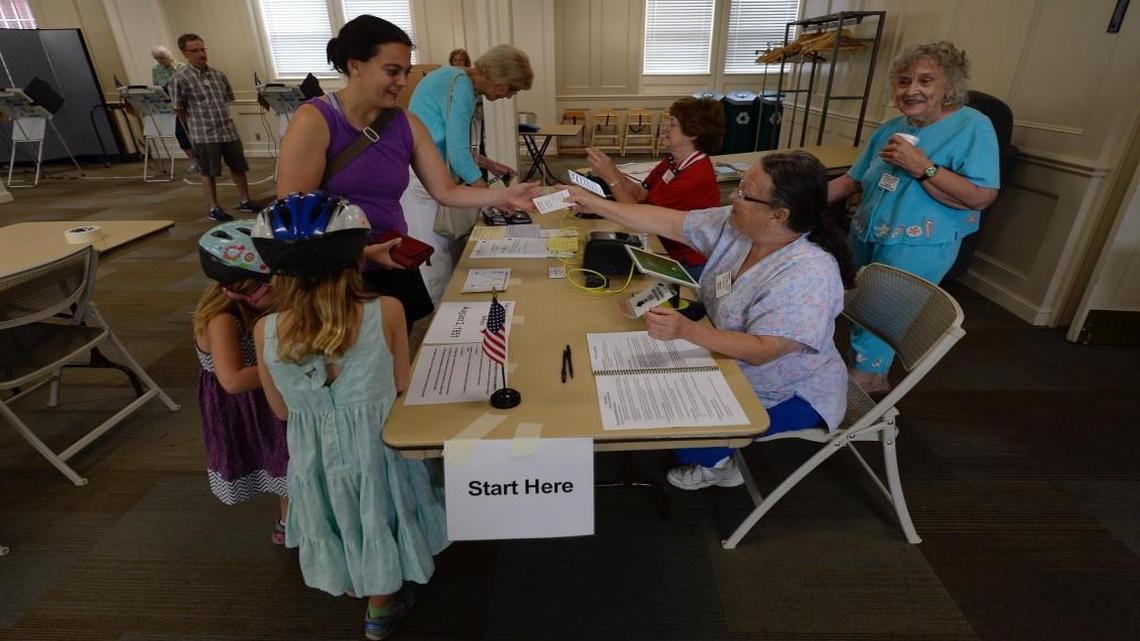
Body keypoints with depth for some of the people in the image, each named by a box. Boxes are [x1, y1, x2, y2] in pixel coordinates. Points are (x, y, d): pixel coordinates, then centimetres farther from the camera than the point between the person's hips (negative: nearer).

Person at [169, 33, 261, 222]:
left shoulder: (218, 75, 6)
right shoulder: (179, 78, -8)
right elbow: (179, 110, -2)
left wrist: (221, 117, 15)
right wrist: (195, 126, 7)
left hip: (229, 131, 5)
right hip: (204, 135, -5)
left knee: (238, 167, 11)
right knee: (209, 172, 5)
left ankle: (245, 202, 25)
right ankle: (214, 209, 14)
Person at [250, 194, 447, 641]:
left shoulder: (266, 331, -17)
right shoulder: (386, 312, -24)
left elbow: (282, 409, -2)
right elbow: (402, 386, -9)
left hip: (314, 456, 3)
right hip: (374, 448, -2)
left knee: (339, 518, 32)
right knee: (376, 519, 25)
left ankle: (351, 583, 58)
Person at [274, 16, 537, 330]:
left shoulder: (406, 124, 2)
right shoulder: (313, 121, -14)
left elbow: (446, 191, 1)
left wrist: (504, 196, -12)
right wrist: (362, 249, -26)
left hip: (394, 269, 5)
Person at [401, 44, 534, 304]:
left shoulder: (456, 78, 14)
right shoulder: (461, 86, -16)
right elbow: (457, 154, -20)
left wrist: (488, 164, 17)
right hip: (420, 184, -10)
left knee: (444, 255, 11)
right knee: (436, 267, -6)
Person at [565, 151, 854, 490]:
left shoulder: (809, 275, -32)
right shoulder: (736, 225, -11)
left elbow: (760, 351, -35)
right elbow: (670, 223, -8)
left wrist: (685, 330, -45)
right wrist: (598, 205, -9)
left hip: (789, 396, -7)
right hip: (733, 364, 7)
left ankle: (717, 464, 21)